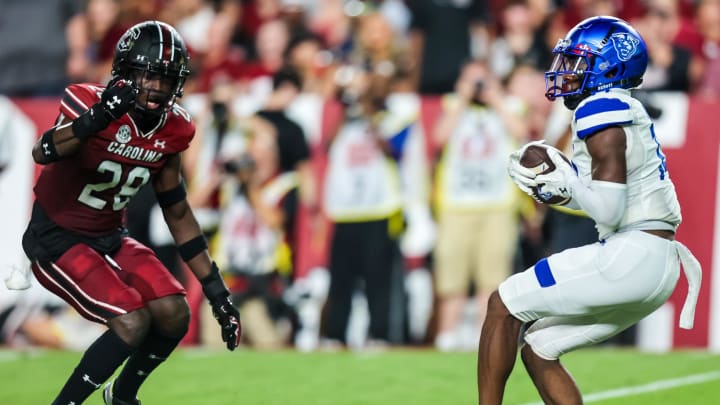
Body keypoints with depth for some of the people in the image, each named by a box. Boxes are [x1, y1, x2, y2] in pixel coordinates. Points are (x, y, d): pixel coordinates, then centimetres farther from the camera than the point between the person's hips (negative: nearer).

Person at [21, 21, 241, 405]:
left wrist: (216, 291, 7)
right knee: (133, 322, -22)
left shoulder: (171, 130, -3)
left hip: (108, 238, 7)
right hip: (56, 239, -7)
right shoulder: (90, 102, -23)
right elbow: (42, 153, -42)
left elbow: (178, 214, 8)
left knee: (173, 314, -6)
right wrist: (97, 118, -59)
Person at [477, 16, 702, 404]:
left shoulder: (601, 110, -12)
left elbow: (608, 211, -19)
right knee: (537, 350, 14)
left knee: (504, 306, 0)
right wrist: (554, 189, 13)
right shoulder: (626, 111, 19)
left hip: (631, 255, -9)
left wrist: (567, 181, -4)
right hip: (656, 266, 9)